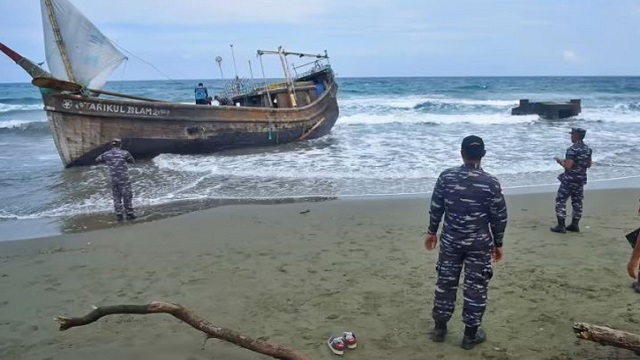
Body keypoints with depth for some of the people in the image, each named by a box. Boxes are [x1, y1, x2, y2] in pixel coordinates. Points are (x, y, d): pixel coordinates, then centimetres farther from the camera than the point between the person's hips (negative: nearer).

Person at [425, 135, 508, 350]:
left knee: (445, 282, 15)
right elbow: (499, 217, -5)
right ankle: (471, 335, 19)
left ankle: (440, 328, 26)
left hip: (450, 240, 2)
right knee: (476, 287, 9)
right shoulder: (491, 183, -11)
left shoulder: (446, 177, -6)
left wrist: (432, 232, 15)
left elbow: (436, 208, 1)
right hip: (479, 243, -2)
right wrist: (497, 243, 8)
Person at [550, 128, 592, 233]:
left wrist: (560, 161, -4)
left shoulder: (573, 149, -19)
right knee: (577, 202, 14)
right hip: (581, 179, 8)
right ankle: (575, 225, 19)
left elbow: (568, 166, -24)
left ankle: (561, 226, -4)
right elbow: (589, 164, 17)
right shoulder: (587, 149, 7)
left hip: (569, 179, -8)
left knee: (561, 201, -1)